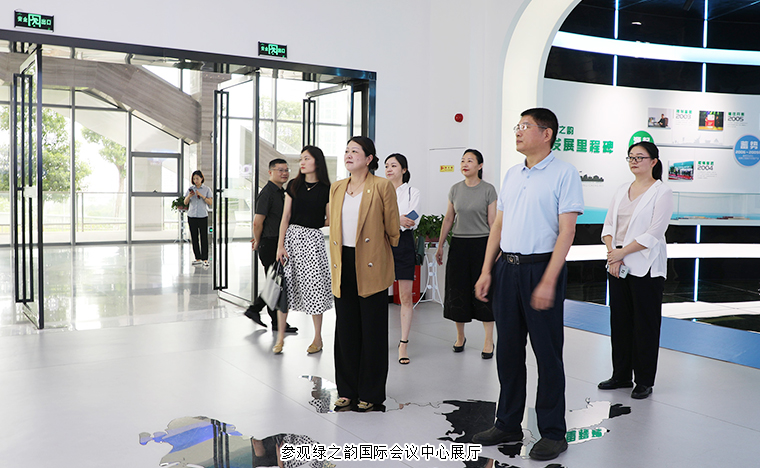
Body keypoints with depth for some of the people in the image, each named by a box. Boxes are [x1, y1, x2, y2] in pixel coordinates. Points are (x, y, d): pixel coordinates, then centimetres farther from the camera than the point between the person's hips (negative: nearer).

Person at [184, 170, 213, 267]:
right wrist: (189, 196, -11)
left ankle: (205, 259, -4)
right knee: (194, 238, 5)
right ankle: (198, 258, 12)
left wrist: (201, 195, -15)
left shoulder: (207, 189, 3)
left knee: (204, 237, -6)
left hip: (203, 216, -3)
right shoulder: (190, 189, 10)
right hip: (192, 216, 3)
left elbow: (210, 203, -4)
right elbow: (185, 202, 9)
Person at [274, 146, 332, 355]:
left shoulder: (326, 189, -2)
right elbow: (286, 216, 4)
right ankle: (280, 336, 13)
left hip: (312, 238, -3)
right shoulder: (294, 185, 7)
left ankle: (318, 338, 15)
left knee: (313, 287, 1)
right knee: (283, 285, 2)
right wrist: (280, 244, -2)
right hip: (291, 236, 3)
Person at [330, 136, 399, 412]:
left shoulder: (382, 187, -5)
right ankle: (347, 390, 23)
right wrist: (335, 263, 16)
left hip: (371, 267, -5)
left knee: (372, 330, 3)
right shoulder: (336, 188, 12)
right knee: (345, 329, 10)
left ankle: (371, 394, 15)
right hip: (343, 267, 5)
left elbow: (392, 228, 1)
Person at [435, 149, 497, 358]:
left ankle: (489, 341, 8)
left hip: (481, 244, -3)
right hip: (458, 244, 4)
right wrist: (440, 245, 12)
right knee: (457, 291, 6)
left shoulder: (488, 190, -3)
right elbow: (448, 219, 13)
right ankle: (460, 336, 22)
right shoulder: (455, 189, 7)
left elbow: (492, 222, -4)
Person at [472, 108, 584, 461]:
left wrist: (548, 281, -19)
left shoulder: (564, 174, -7)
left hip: (541, 267, -6)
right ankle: (508, 425, 26)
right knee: (508, 349, 12)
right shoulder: (511, 175, 14)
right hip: (507, 268, 6)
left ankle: (553, 433, 15)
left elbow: (566, 231, -12)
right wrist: (487, 271, 8)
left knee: (547, 353, 2)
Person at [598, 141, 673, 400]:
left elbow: (654, 233, -14)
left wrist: (622, 252, -15)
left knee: (645, 323, 2)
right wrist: (612, 254, -7)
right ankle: (621, 375, 23)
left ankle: (644, 381, 13)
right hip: (617, 265, 6)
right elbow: (608, 225, 8)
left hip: (646, 267, -6)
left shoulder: (662, 192, -6)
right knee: (619, 320, 11)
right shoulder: (622, 190, 13)